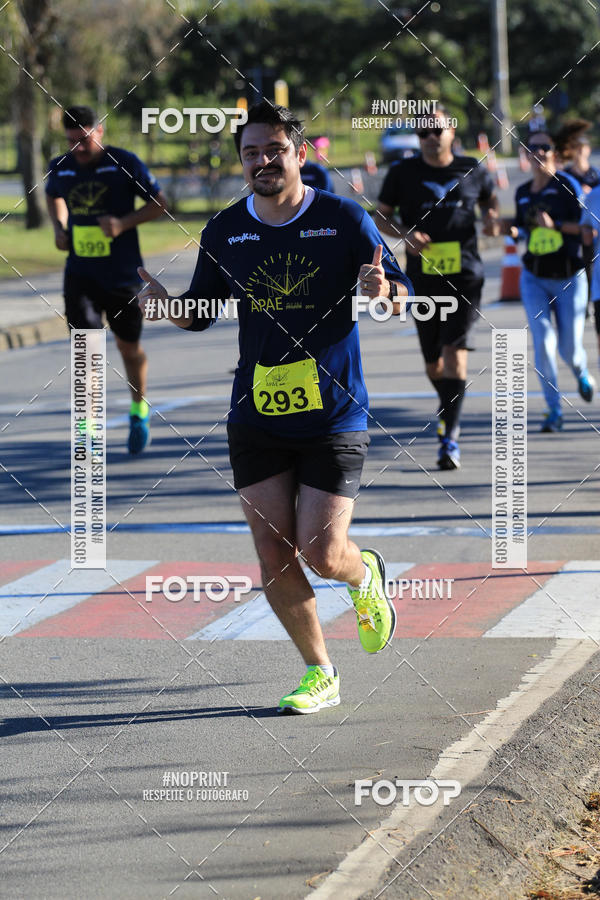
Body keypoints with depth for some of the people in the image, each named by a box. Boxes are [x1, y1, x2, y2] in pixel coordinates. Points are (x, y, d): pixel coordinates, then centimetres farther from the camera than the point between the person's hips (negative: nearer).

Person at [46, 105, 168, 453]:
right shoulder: (60, 168, 2)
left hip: (123, 274, -2)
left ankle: (140, 411, 36)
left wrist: (124, 222, -18)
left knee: (129, 347, 11)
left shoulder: (124, 163, -9)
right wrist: (59, 226, 7)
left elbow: (159, 202, -3)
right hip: (81, 275, 2)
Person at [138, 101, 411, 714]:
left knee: (322, 554, -8)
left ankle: (365, 577, 30)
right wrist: (162, 304, -9)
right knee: (274, 556, 0)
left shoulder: (344, 219, -5)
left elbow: (404, 295, -1)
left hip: (334, 416, -3)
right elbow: (199, 314, 13)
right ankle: (319, 674, 17)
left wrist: (383, 290, -25)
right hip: (256, 416, 3)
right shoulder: (225, 231, 4)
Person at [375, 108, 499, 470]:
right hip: (423, 279, 1)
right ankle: (448, 404, 42)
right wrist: (406, 233, -11)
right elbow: (381, 217, 9)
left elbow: (490, 201, 23)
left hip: (465, 277, -1)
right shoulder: (403, 173, 3)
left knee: (455, 351, -16)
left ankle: (450, 437, -18)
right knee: (433, 361, 9)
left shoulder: (472, 170, 6)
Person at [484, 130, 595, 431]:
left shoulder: (566, 184, -10)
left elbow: (585, 226, -14)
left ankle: (581, 373, 42)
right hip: (534, 279, 3)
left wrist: (555, 224, -26)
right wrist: (505, 228, 1)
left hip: (569, 278, -3)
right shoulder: (523, 192, 6)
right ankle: (554, 410, -7)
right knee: (543, 339, -14)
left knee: (569, 349, 3)